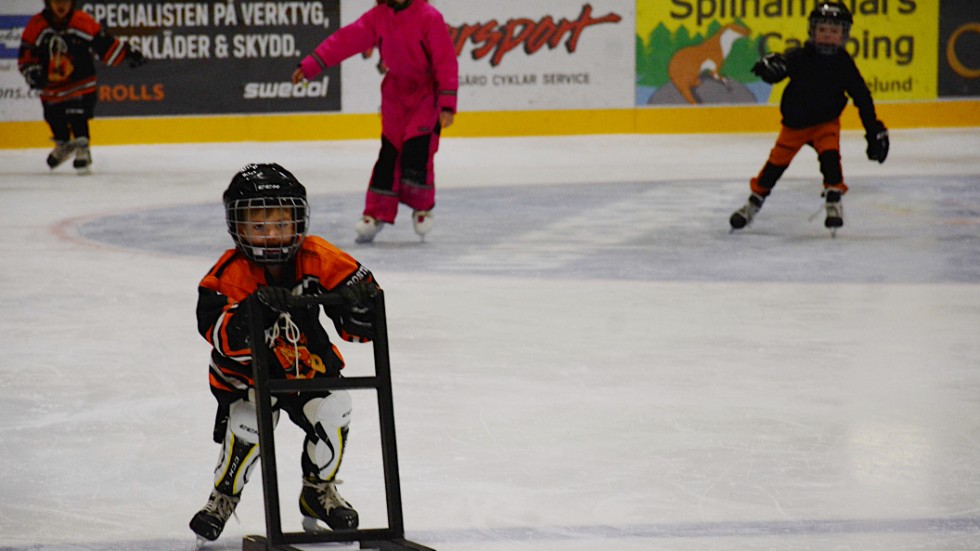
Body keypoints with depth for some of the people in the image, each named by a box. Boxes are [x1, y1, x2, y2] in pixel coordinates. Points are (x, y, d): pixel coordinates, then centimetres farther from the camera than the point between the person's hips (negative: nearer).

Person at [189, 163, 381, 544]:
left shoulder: (318, 260, -16)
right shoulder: (231, 274, -23)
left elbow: (356, 326, -13)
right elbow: (222, 337, -35)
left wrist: (361, 302, -37)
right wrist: (258, 307, -52)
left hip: (307, 364, 3)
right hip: (247, 373, -2)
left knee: (332, 409, -20)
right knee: (247, 423, -26)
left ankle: (319, 491, 9)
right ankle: (223, 496, 5)